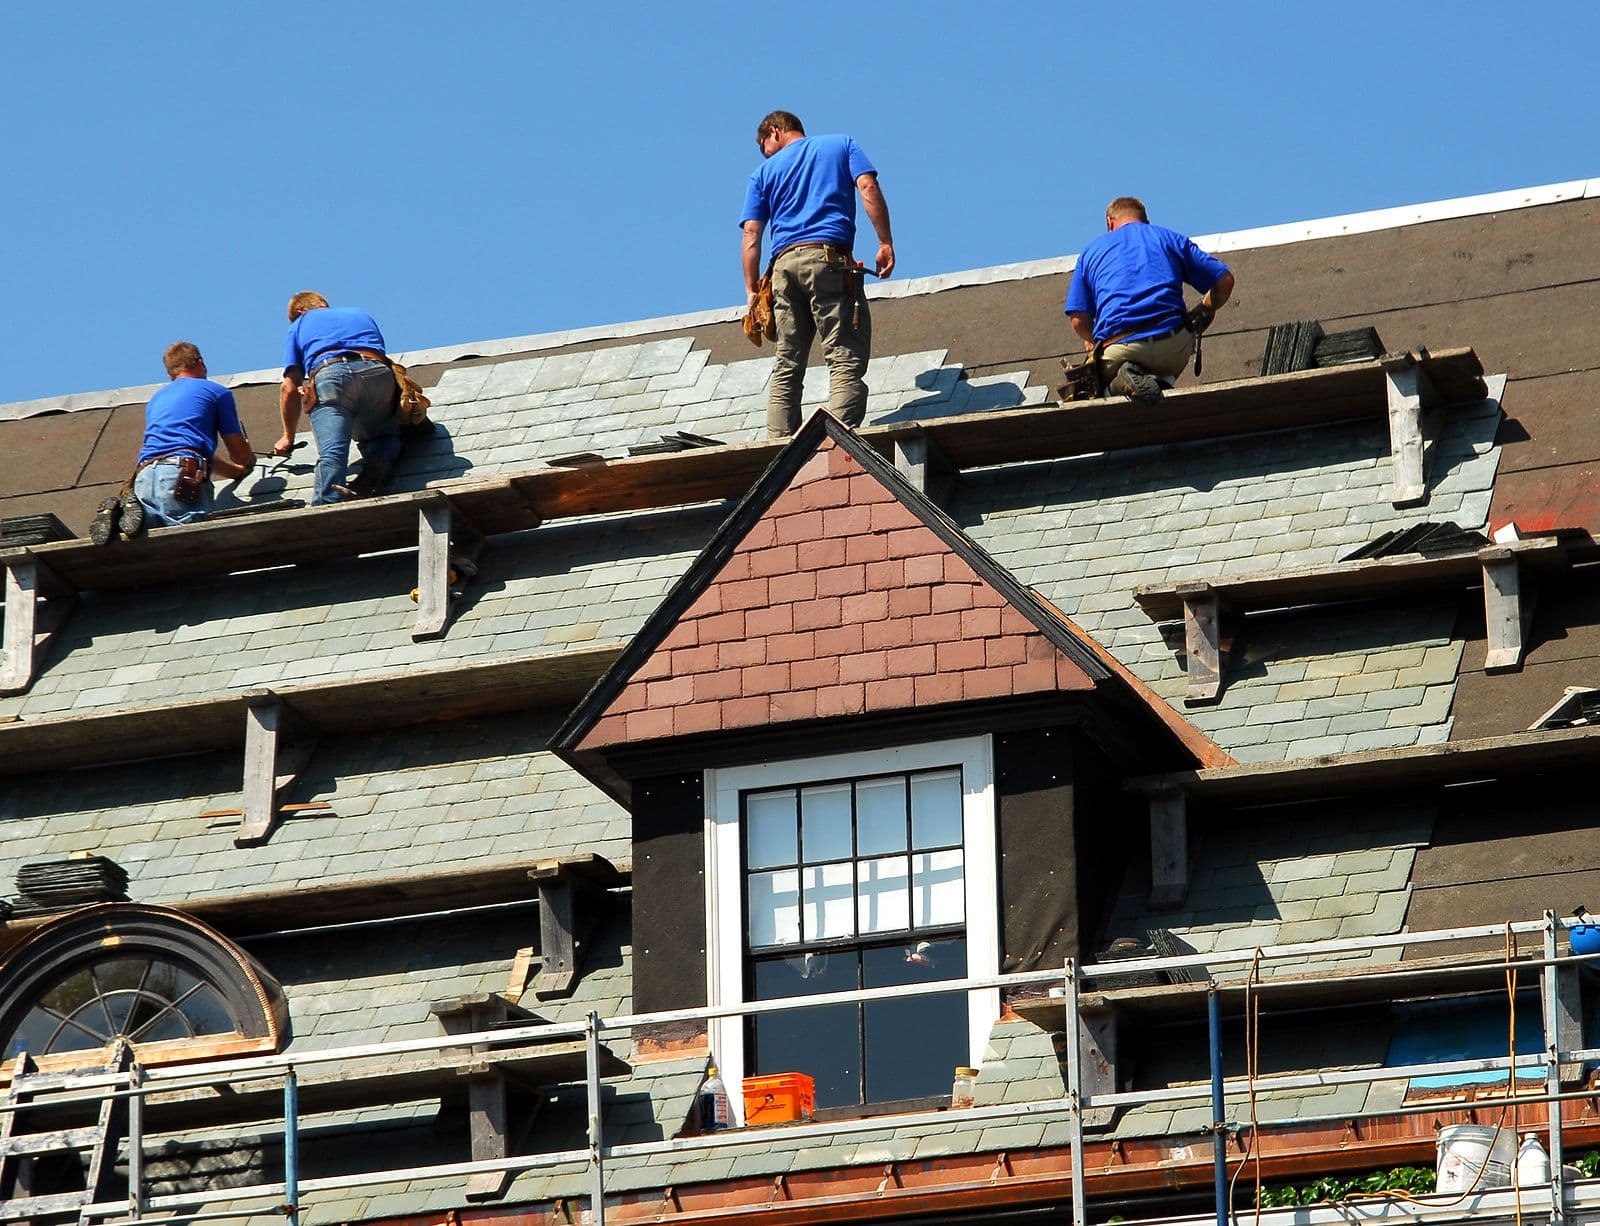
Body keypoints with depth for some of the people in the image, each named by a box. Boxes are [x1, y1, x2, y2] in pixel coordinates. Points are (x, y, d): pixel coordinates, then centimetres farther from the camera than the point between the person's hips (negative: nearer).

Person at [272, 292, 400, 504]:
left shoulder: (300, 325, 32)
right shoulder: (363, 315, 41)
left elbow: (290, 387, 25)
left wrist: (288, 437, 36)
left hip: (330, 374, -2)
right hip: (378, 373, 2)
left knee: (331, 453, -16)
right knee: (383, 435, 22)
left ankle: (327, 504, -42)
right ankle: (379, 459, -12)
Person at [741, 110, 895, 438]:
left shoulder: (765, 172, 22)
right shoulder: (841, 145, 19)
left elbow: (752, 234, 11)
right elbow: (868, 188, 1)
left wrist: (752, 289, 11)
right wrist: (886, 243, -1)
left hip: (784, 263, 3)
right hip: (830, 257, -3)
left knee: (786, 367, 6)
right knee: (846, 361, -9)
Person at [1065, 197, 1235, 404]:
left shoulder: (1091, 251, 21)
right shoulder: (1170, 238, 22)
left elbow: (1079, 321, 12)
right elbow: (1225, 279, 15)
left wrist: (1092, 341, 35)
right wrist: (1205, 311, 36)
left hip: (1117, 349, -2)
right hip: (1174, 347, 2)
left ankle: (1127, 382, -12)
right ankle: (1163, 379, -3)